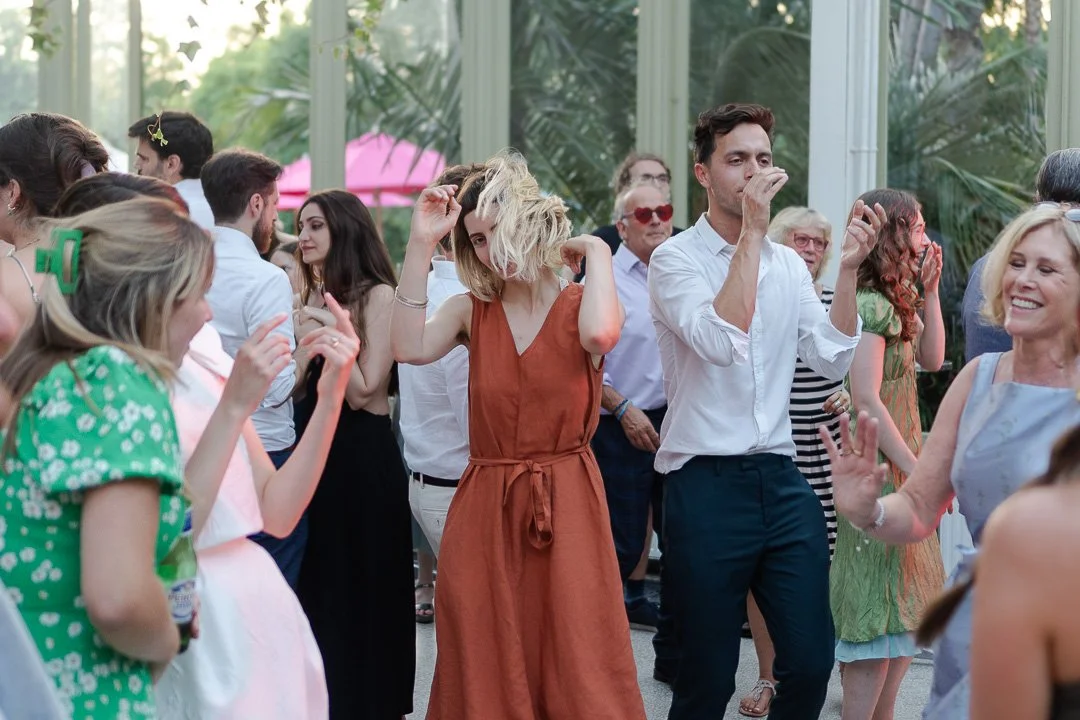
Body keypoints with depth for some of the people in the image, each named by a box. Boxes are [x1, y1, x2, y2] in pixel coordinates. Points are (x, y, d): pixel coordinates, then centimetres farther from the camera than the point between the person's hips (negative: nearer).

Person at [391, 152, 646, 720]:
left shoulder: (582, 304, 1)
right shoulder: (472, 310, 7)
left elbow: (599, 334, -24)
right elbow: (410, 348, -11)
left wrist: (597, 252, -9)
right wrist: (421, 246, -10)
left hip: (566, 507, -2)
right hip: (485, 508, 2)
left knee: (576, 669, -3)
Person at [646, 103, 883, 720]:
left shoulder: (789, 264, 12)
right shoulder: (675, 260, -4)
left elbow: (832, 360, 3)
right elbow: (721, 341, -21)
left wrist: (848, 269, -7)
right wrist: (752, 232, -19)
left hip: (782, 481, 5)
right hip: (707, 484, -5)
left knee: (811, 662, 4)